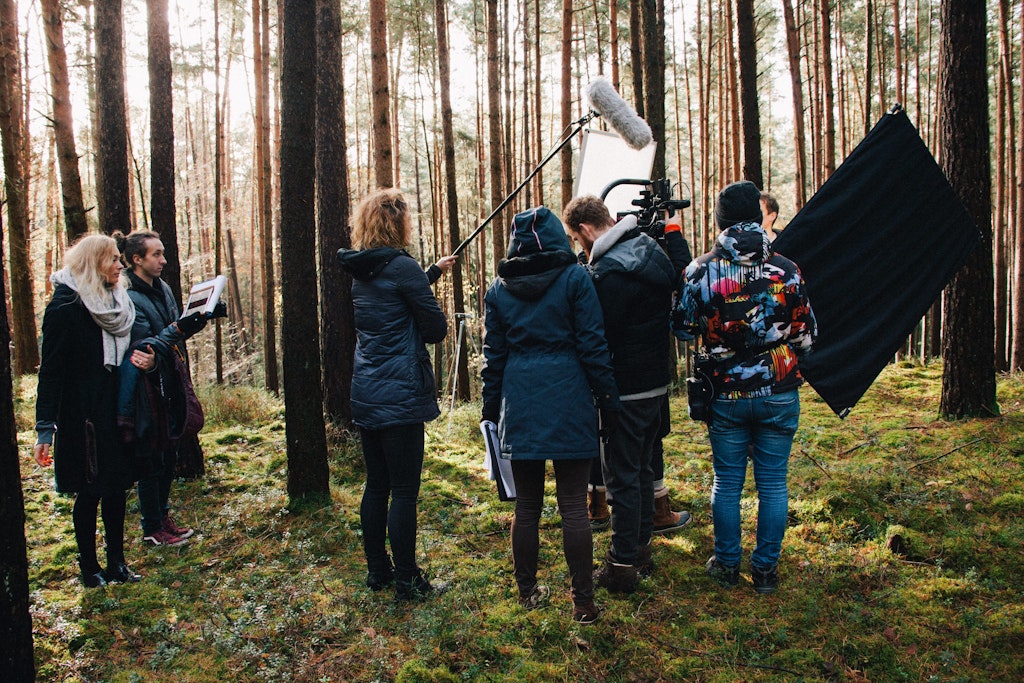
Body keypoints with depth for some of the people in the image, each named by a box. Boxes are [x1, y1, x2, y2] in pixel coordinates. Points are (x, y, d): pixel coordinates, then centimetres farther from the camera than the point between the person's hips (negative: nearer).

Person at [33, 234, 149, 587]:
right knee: (90, 491, 3)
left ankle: (117, 563, 22)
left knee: (116, 486, 11)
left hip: (114, 411, 7)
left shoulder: (115, 302, 11)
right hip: (82, 415, -7)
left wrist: (132, 356, 6)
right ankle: (90, 568, 19)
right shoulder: (65, 305, -13)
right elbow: (51, 369, -16)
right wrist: (45, 429, -19)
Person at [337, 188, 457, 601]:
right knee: (404, 490, 0)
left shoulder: (361, 270, 11)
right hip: (400, 396, -8)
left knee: (376, 485, 15)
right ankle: (406, 581, 8)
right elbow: (436, 328, -11)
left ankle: (378, 571, 25)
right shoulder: (402, 266, -14)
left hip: (365, 394, 8)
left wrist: (434, 272, 30)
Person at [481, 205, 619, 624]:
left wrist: (491, 409, 16)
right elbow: (592, 345, -5)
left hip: (519, 404, 3)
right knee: (573, 506, 2)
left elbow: (493, 354, 9)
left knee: (527, 505, 11)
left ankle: (528, 592, 22)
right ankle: (583, 602, 9)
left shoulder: (499, 288, 6)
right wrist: (608, 400, 3)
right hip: (568, 400, -2)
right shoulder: (574, 278, -3)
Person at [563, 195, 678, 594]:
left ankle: (622, 565, 10)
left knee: (622, 476, 1)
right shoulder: (652, 252, 8)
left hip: (626, 391, -9)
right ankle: (641, 549, 32)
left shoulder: (609, 272, -22)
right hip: (657, 382, 9)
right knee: (642, 468, 20)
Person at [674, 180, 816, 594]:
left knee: (727, 482, 12)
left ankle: (727, 564, 22)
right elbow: (807, 336, 3)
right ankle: (766, 569, 18)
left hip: (727, 395, 0)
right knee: (773, 483, 9)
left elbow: (684, 330, 2)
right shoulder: (787, 270, -5)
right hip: (779, 394, 0)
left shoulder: (701, 271, -8)